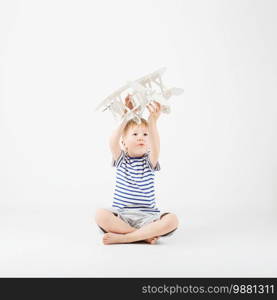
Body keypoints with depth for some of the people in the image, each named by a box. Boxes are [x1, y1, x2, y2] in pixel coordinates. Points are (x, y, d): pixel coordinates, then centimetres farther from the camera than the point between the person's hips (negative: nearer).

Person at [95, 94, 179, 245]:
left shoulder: (149, 161, 6)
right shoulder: (121, 160, 7)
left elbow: (155, 147, -18)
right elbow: (113, 143, -16)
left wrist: (153, 121, -33)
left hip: (146, 217, 1)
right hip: (121, 216, 0)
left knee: (172, 220, -29)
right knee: (100, 215, -32)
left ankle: (121, 237, -25)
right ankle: (145, 235, -22)